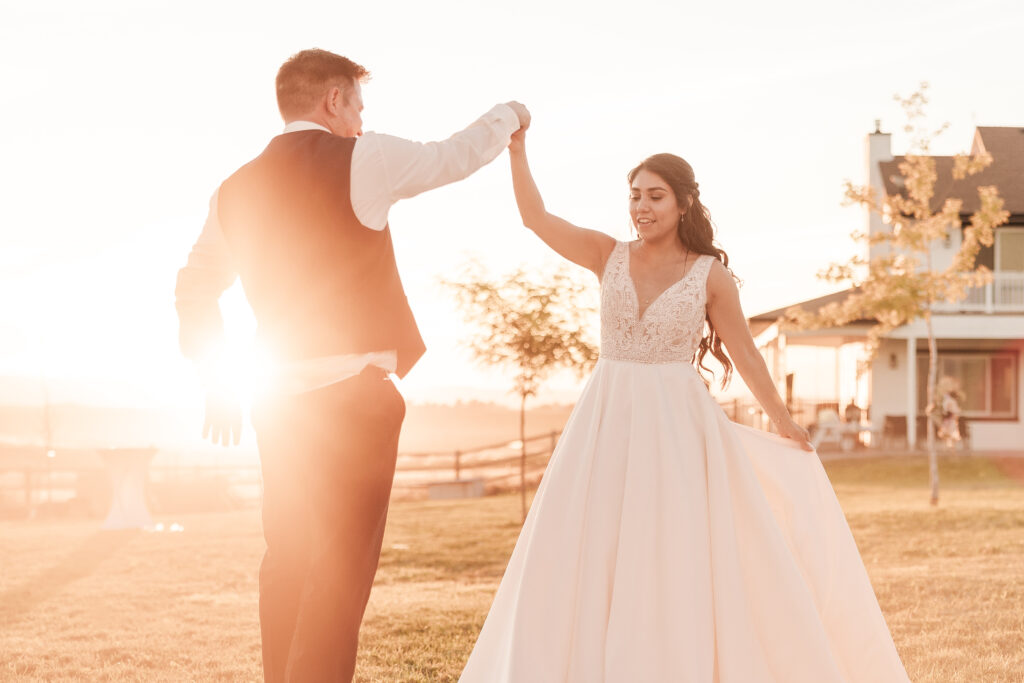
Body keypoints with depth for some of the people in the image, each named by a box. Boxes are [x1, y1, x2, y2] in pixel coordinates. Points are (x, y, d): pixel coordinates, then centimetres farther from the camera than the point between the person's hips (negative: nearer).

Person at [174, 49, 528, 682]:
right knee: (343, 569, -4)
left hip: (283, 398, 7)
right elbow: (459, 154, 4)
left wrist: (217, 383, 26)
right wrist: (510, 114, 24)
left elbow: (194, 290, 17)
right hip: (355, 392, -6)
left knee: (289, 560, 14)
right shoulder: (361, 161, -8)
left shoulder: (235, 190, 10)